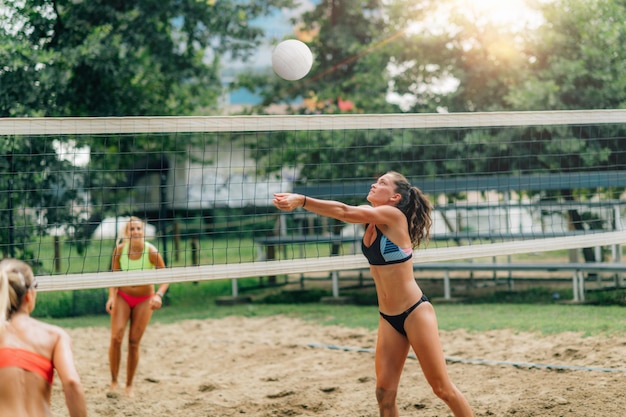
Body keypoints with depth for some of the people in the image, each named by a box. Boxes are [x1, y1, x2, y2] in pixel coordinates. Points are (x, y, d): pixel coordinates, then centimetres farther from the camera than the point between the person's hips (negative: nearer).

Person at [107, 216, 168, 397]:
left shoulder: (151, 252, -19)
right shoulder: (120, 250, -14)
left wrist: (159, 295, -31)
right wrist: (111, 296, -17)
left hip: (144, 300, -1)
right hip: (122, 297, 1)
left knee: (134, 343, -1)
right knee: (116, 337, -14)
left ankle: (129, 385, 12)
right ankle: (114, 381, 0)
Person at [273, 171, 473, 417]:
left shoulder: (394, 215, -17)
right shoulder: (370, 216, 6)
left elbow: (345, 212, -25)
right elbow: (343, 211, -9)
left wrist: (301, 200, -32)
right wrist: (298, 200, -23)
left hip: (415, 313, -7)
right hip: (388, 318, 7)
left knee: (442, 388, 0)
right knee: (384, 393, 2)